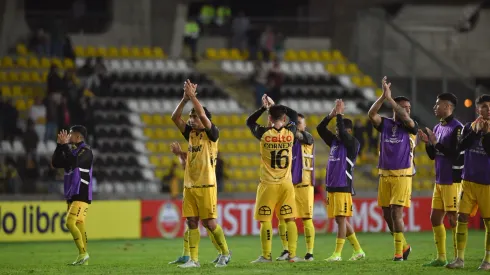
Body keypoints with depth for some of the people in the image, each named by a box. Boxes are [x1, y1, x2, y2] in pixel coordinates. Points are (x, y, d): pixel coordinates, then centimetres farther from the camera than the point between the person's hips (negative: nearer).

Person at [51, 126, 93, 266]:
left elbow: (74, 162, -28)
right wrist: (60, 145, 2)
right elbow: (55, 163, 11)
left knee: (70, 223, -18)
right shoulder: (71, 150, 15)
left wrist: (65, 145, -21)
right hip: (71, 195, 9)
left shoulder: (85, 150, -11)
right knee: (79, 225, 7)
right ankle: (83, 258, 8)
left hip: (81, 195, -9)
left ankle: (83, 253, -13)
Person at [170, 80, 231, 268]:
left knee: (209, 222, -4)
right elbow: (175, 118, 5)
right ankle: (193, 260, 4)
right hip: (189, 185, 6)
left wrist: (192, 96, -16)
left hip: (206, 185, -6)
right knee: (192, 222, 2)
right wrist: (185, 99, -5)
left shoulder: (211, 134, -5)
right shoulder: (191, 133, 12)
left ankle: (225, 252, 13)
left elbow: (203, 116, -21)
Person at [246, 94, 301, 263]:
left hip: (268, 184, -2)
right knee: (290, 219, 6)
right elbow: (294, 115, 20)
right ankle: (292, 254, 3)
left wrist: (264, 108, 14)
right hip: (286, 184, 2)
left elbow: (249, 122, 13)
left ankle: (266, 255, 2)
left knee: (266, 221, 3)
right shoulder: (290, 133, -2)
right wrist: (275, 105, 23)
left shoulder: (264, 134, -8)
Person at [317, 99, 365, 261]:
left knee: (341, 219, -9)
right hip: (331, 186, 8)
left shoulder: (353, 144, -6)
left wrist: (339, 114, -10)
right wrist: (332, 114, 0)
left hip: (343, 187, -8)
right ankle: (358, 251, 16)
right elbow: (320, 129, 11)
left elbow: (343, 132, -20)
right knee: (340, 219, 9)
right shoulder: (334, 141, 14)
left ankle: (337, 254, -9)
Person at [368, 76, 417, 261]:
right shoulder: (385, 124, 6)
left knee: (396, 213, -12)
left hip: (402, 175, -4)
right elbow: (371, 114, -11)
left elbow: (405, 118, -23)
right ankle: (404, 246, 26)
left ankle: (399, 252, -7)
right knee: (387, 214, 9)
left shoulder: (410, 128, -1)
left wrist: (390, 98, -24)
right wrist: (383, 96, -23)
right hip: (385, 174, 4)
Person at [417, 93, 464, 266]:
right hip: (439, 181, 9)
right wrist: (427, 143, 1)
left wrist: (436, 143, -18)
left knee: (453, 219, -6)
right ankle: (441, 258, 16)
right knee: (435, 218, 10)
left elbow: (457, 154, -19)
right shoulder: (438, 128, 14)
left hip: (452, 181, -9)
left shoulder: (457, 128, -13)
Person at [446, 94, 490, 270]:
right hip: (469, 180, 3)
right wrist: (475, 131, -14)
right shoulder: (469, 127, 6)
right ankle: (459, 259, 2)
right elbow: (460, 147, -7)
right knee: (462, 217, -2)